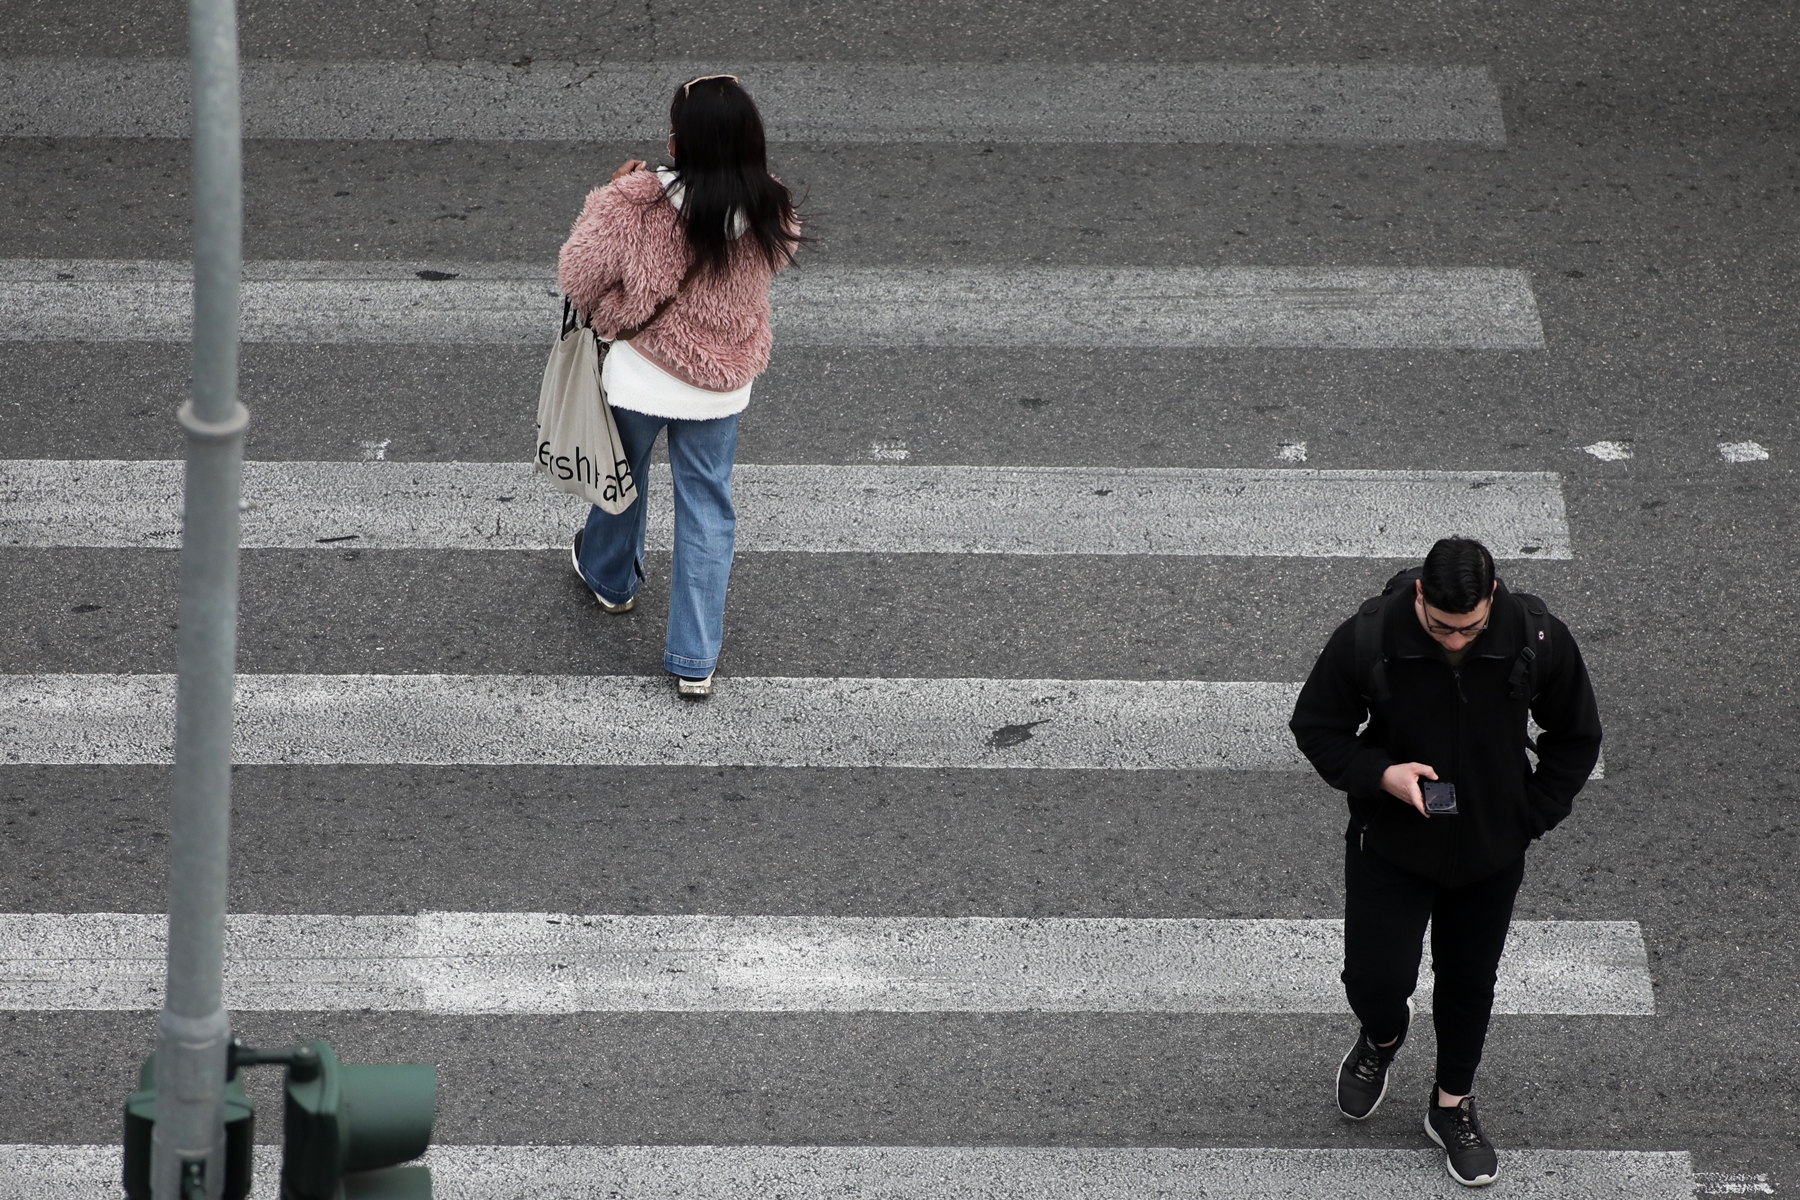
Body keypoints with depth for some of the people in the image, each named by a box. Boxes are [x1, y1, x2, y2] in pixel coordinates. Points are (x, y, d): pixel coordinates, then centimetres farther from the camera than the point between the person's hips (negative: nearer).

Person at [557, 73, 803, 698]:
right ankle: (695, 660, 16)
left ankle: (610, 579, 56)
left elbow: (576, 273, -16)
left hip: (636, 380, -1)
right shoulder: (770, 216, -18)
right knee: (707, 511, 15)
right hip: (719, 389, 1)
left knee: (622, 479, 27)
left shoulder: (635, 206, -28)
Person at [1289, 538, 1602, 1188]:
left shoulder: (1538, 639, -20)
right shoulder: (1367, 639, -25)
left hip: (1491, 853, 2)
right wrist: (1381, 774, -25)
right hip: (1390, 845, -1)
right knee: (1374, 977, -3)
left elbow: (1576, 737, -2)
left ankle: (1452, 1106, 39)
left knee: (1469, 981, 16)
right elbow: (1315, 726, -9)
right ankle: (1382, 1038, 35)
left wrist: (1529, 818, -5)